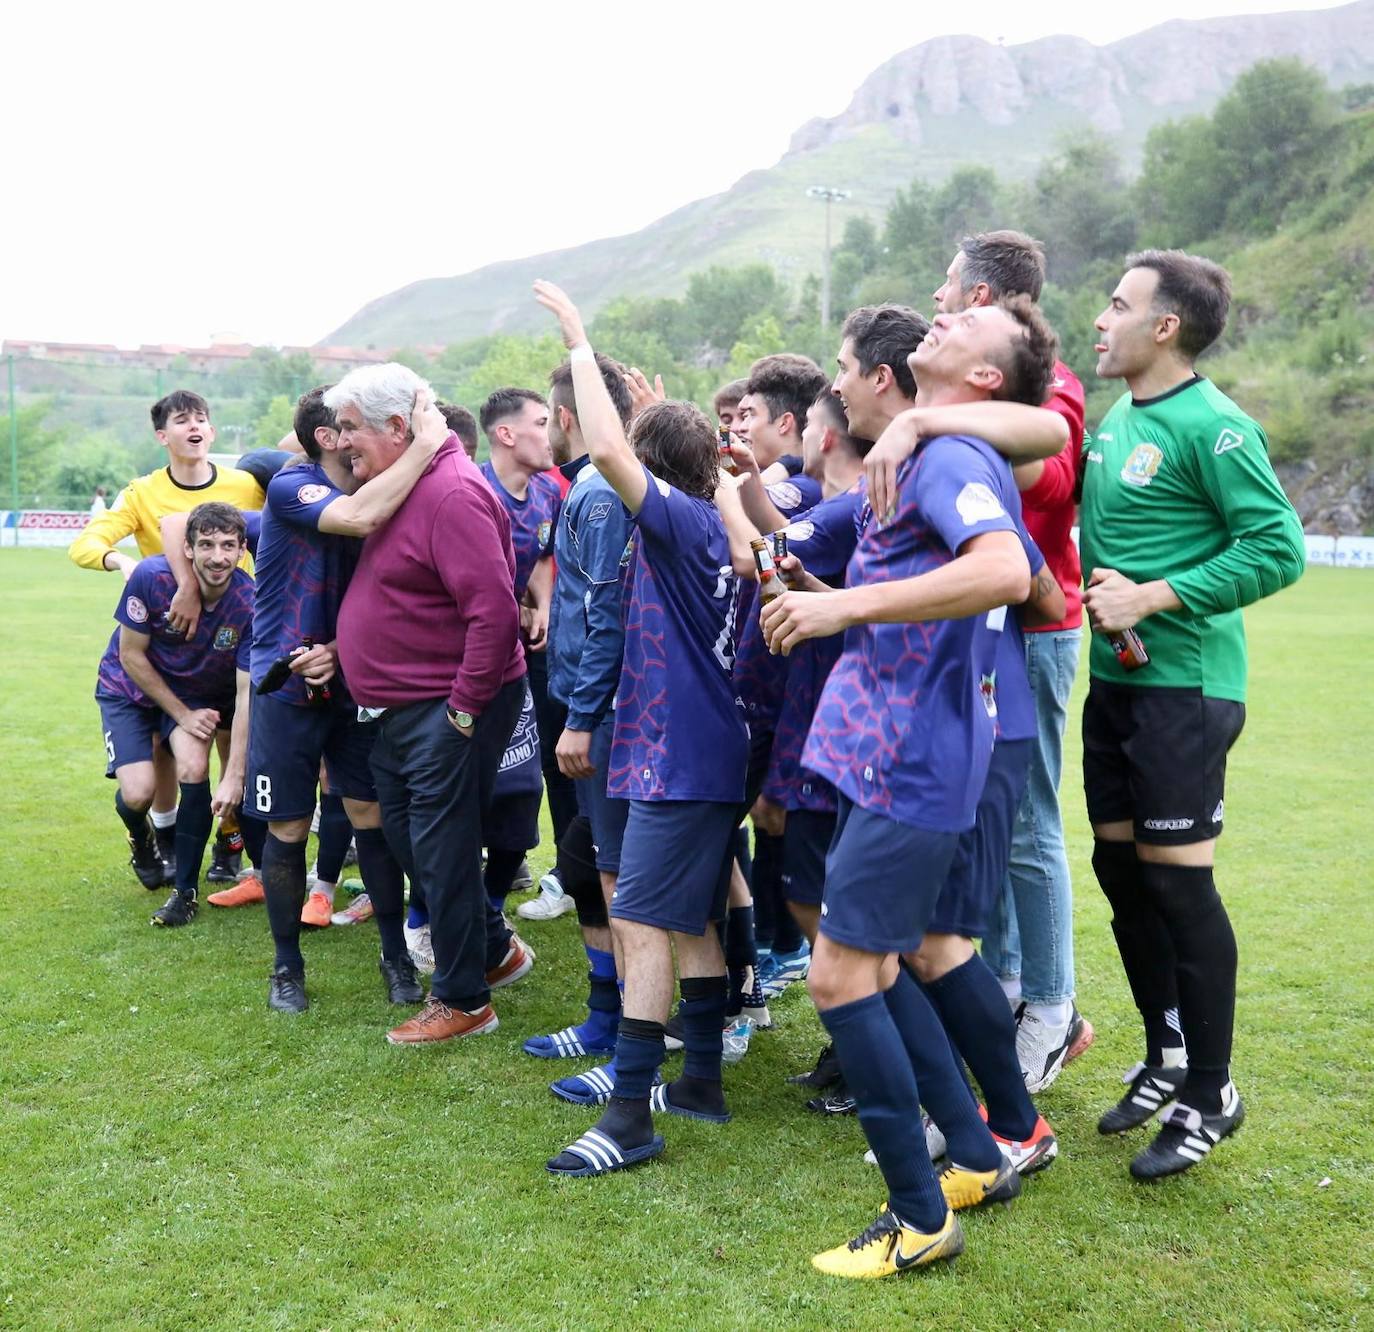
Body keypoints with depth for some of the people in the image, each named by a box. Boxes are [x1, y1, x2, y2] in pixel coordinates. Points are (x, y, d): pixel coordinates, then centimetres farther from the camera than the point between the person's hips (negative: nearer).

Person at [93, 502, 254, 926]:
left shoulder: (249, 605, -27)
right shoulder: (151, 577, -30)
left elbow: (246, 696, -26)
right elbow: (131, 655, -17)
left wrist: (234, 776, -32)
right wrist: (183, 714, -15)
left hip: (200, 691, 1)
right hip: (131, 688, -1)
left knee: (193, 769, -25)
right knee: (137, 793, -15)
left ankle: (186, 891, -4)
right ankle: (141, 838, 26)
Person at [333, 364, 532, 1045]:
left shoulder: (451, 492, -21)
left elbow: (494, 610, -28)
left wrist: (465, 709, -23)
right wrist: (339, 652, 11)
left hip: (448, 712, -10)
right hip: (398, 709, 10)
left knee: (441, 852, 0)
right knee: (407, 838, 19)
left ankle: (463, 1000, 17)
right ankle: (495, 949, 36)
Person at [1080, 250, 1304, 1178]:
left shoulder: (1211, 425, -13)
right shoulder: (1116, 420, 12)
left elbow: (1278, 548, -18)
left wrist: (1152, 599, -20)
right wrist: (1101, 586, 3)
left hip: (1182, 685, -8)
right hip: (1115, 678, 8)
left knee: (1178, 881, -2)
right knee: (1120, 867, 13)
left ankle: (1210, 1094, 14)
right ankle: (1167, 1055, 30)